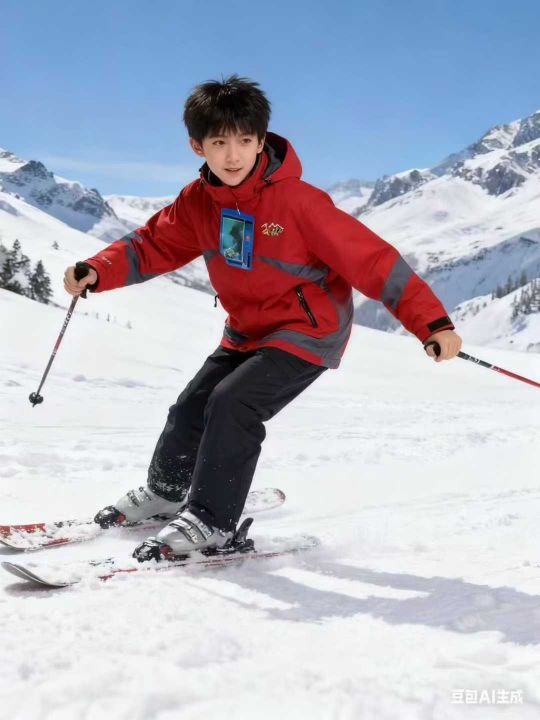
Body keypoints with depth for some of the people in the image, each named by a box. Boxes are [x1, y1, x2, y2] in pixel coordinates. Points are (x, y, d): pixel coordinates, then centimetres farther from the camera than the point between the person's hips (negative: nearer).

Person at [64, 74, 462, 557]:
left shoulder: (297, 200, -26)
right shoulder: (198, 201, -8)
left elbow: (370, 259, -25)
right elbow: (154, 245, 3)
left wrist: (431, 322, -30)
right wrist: (97, 272, -16)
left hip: (308, 331, -6)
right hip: (246, 331, 6)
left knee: (233, 403, -22)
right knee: (192, 406, 9)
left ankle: (211, 520, -7)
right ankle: (167, 489, 38)